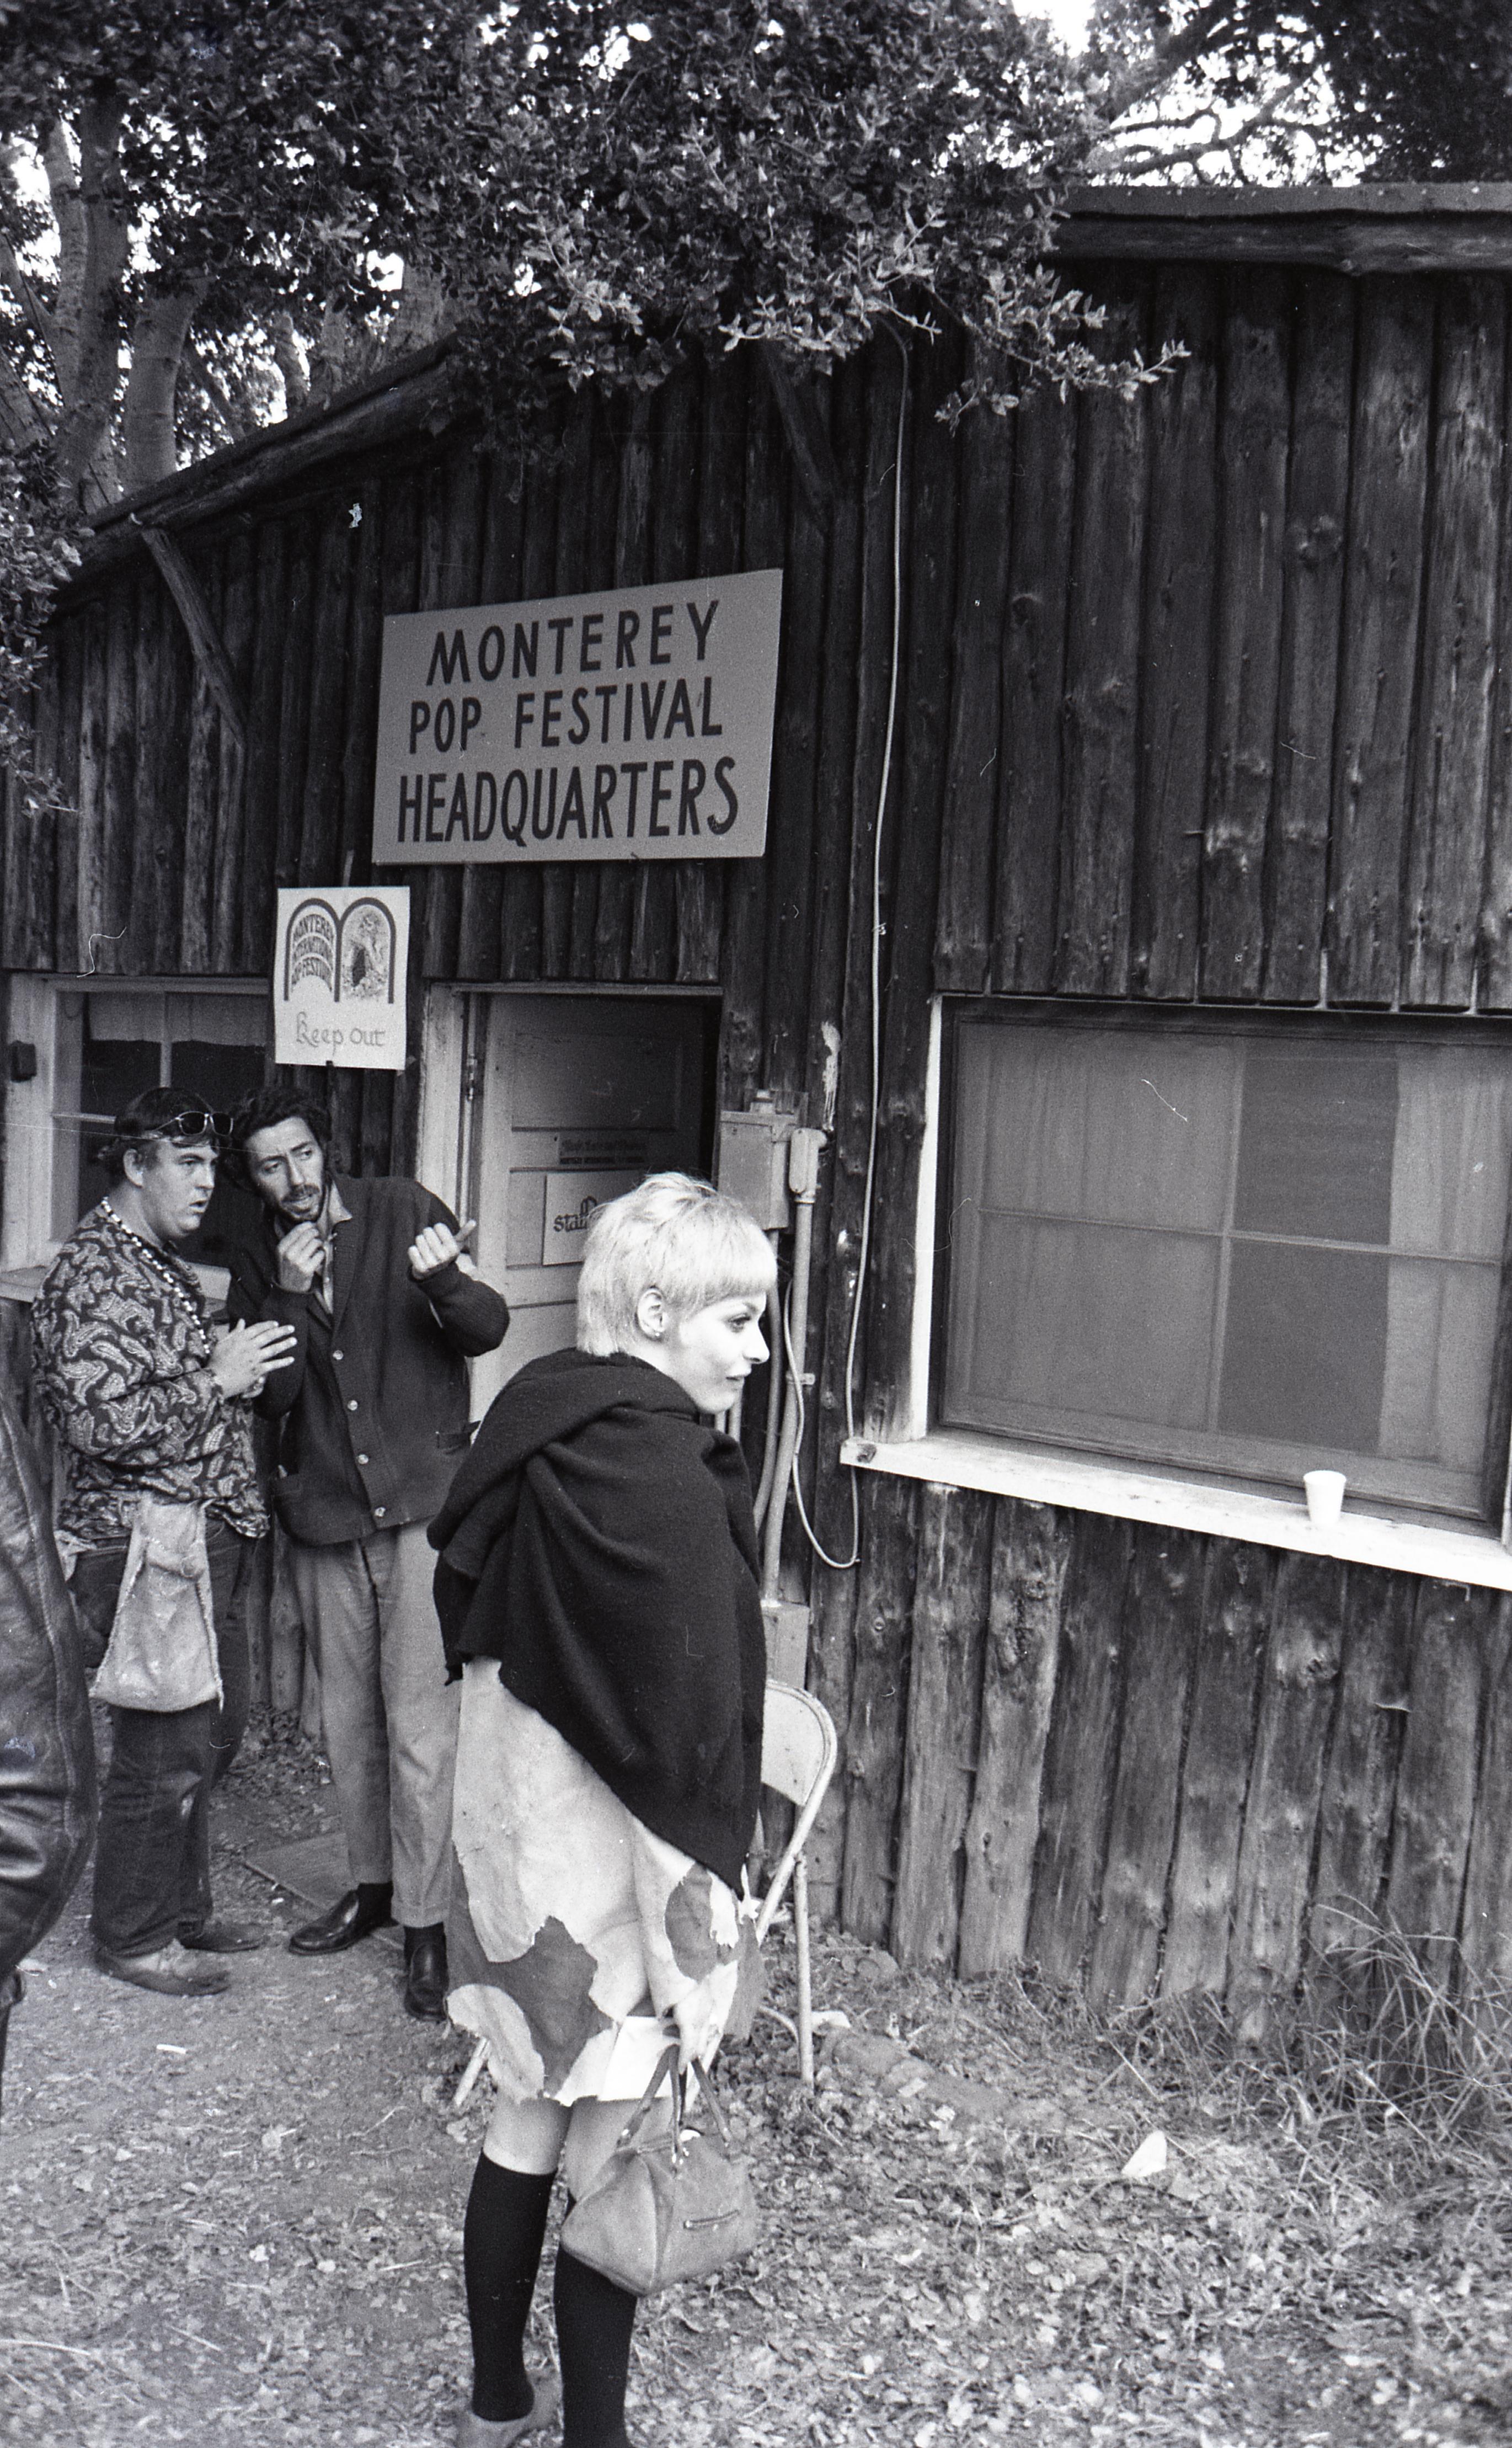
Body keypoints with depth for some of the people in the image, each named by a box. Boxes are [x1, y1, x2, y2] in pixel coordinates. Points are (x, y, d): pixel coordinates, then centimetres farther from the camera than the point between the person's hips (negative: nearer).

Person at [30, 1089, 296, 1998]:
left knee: (215, 1730, 17)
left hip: (210, 1539, 10)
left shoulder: (166, 1267, 16)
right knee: (165, 1751, 0)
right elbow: (99, 1422, -25)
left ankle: (183, 1909, 32)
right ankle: (133, 1935, 17)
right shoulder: (92, 1272, -15)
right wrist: (216, 1381, -18)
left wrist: (248, 1363, 12)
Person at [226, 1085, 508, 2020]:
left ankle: (427, 1923, 7)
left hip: (424, 1501, -4)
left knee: (421, 1725, -4)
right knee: (349, 1721, 14)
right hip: (324, 1516, 4)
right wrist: (291, 1296, -15)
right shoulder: (256, 1266, 7)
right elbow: (270, 1398, -2)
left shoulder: (403, 1215, -2)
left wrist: (444, 1280, -24)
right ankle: (372, 1884, 32)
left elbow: (488, 1328, -4)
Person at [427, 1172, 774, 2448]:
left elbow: (474, 1605, 11)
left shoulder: (549, 1413, 3)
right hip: (609, 1847, -9)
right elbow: (686, 1709, -23)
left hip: (512, 1812, 9)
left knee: (527, 2123, 22)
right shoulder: (655, 1469, -24)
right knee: (609, 2153, 7)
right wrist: (709, 1898, -15)